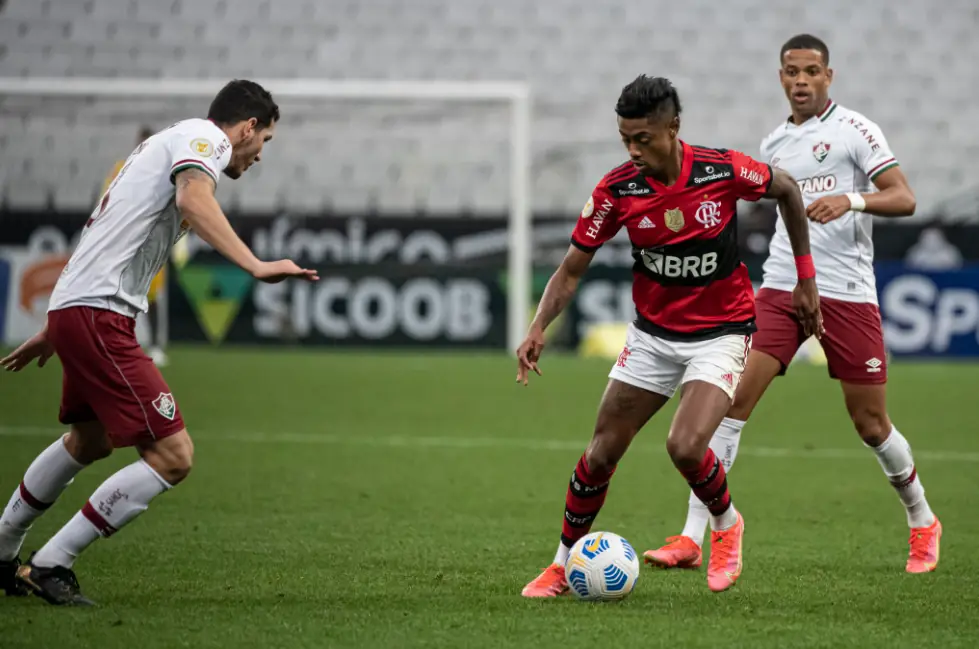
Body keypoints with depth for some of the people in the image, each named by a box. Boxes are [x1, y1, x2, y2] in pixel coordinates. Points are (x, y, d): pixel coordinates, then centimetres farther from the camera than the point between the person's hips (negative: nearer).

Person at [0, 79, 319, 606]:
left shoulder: (164, 144, 26)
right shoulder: (205, 137, -3)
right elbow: (192, 198, -28)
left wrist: (52, 333, 38)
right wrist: (256, 266, -37)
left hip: (72, 310, 11)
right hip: (99, 314, -11)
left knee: (90, 441, 32)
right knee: (172, 456, -13)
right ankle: (50, 565, -6)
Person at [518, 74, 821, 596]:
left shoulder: (724, 170, -19)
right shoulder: (617, 189, -14)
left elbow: (786, 189, 2)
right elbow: (571, 269, -5)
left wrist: (805, 277, 6)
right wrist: (539, 328, -22)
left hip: (720, 333, -3)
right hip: (652, 333, 3)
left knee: (685, 448, -23)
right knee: (601, 454, 2)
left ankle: (726, 525, 8)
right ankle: (564, 564, 22)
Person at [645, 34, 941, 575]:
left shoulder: (854, 129, -2)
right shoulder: (775, 143, 14)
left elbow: (903, 199, -10)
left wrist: (851, 199, -27)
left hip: (847, 292, -4)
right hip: (781, 287, 4)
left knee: (871, 425, 2)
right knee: (732, 399, -11)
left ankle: (922, 523, 29)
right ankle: (692, 539, -12)